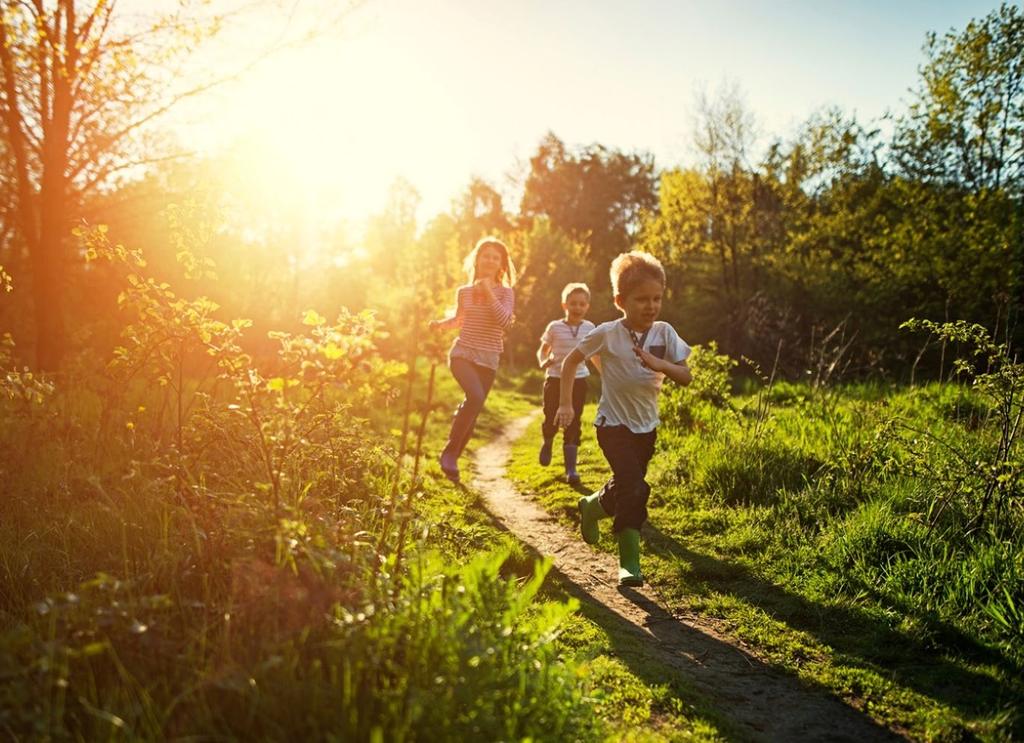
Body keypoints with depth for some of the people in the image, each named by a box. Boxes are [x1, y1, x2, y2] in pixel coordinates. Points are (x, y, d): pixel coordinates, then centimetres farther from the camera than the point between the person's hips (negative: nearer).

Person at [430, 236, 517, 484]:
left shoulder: (505, 292, 0)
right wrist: (441, 323, 5)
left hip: (488, 361, 1)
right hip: (462, 353, -1)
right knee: (476, 397, -28)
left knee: (471, 414, 5)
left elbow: (505, 321, -18)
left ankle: (452, 459, 25)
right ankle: (449, 451, -15)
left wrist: (489, 292, -20)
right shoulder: (464, 292, 6)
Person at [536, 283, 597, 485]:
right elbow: (542, 350, 2)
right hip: (555, 379, -1)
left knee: (573, 424, 0)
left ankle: (570, 469, 4)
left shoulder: (589, 328, 0)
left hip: (578, 380, 1)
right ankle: (547, 443, 39)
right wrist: (543, 362, -19)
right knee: (551, 419, 3)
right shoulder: (554, 327, -6)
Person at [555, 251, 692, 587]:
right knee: (634, 489, -18)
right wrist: (565, 404, -8)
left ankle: (591, 506, 49)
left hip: (647, 427, 5)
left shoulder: (664, 333, -7)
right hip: (614, 424, -5)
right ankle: (629, 562, -1)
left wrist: (660, 364, -29)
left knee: (626, 487, 18)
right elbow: (571, 361, -4)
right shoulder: (607, 333, -16)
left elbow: (686, 377, -9)